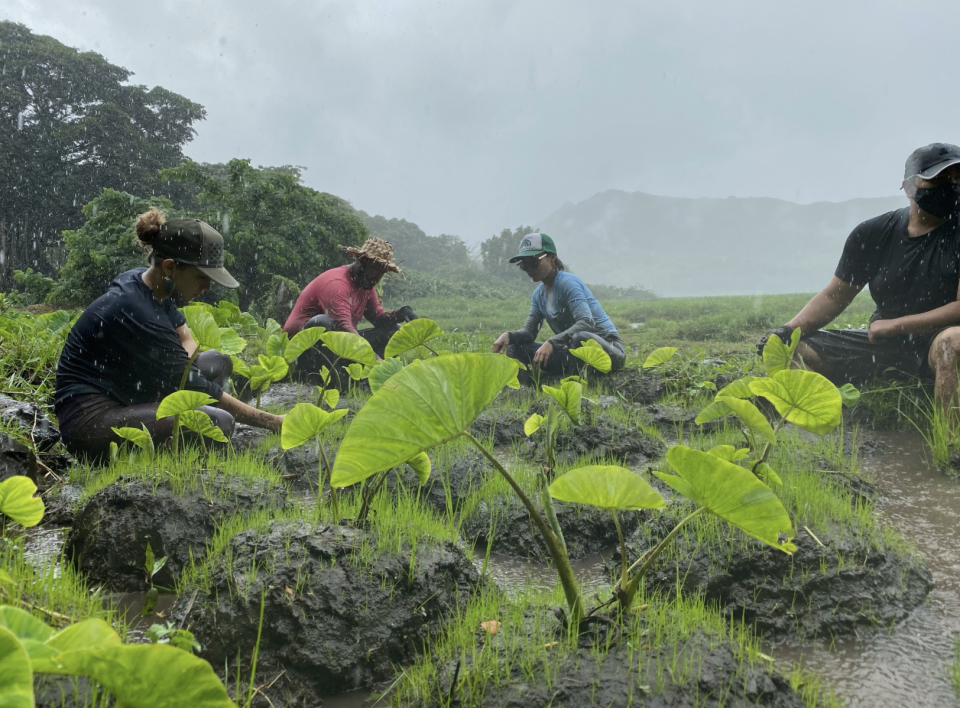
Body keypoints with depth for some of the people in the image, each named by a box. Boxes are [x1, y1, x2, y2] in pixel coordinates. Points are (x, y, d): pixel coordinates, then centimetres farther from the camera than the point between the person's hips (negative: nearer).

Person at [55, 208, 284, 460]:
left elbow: (187, 340, 15)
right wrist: (272, 422, -17)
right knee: (219, 422, -27)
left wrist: (176, 369, -8)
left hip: (120, 399, 10)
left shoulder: (140, 279, 3)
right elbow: (199, 391, -21)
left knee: (218, 362, 6)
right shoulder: (139, 314, -24)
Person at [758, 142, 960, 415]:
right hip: (881, 342, 4)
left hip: (936, 341, -4)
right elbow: (833, 297, 4)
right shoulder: (872, 234, 0)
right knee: (796, 351, -9)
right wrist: (789, 330, -12)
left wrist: (892, 325, -15)